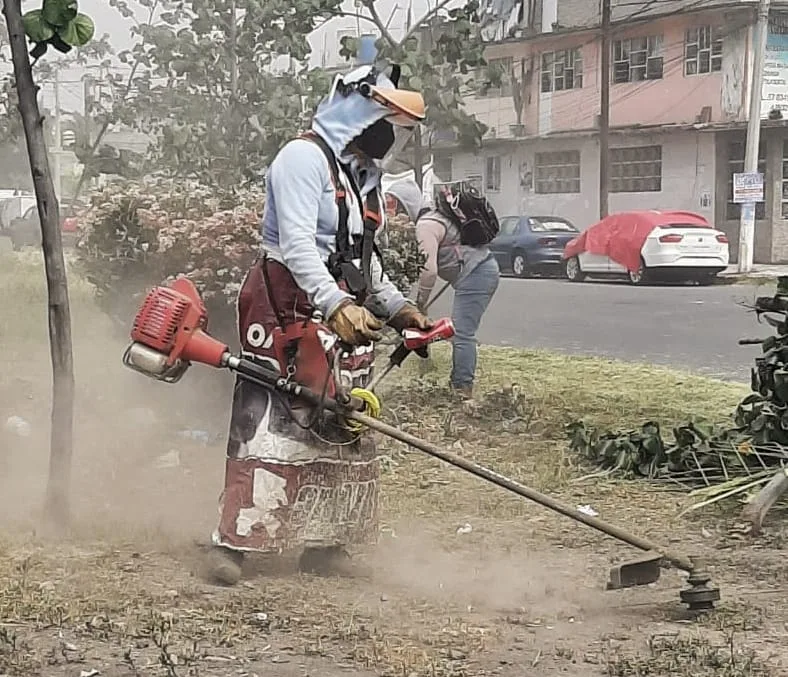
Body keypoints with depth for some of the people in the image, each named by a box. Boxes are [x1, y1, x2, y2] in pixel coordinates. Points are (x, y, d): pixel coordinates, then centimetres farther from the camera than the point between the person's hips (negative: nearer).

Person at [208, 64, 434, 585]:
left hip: (347, 314, 9)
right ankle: (234, 542, -6)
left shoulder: (364, 175, 19)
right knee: (272, 423, -11)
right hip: (289, 306, -9)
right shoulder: (304, 159, -11)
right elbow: (297, 245, -23)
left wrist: (397, 308, 16)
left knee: (345, 430, 9)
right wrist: (334, 306, -34)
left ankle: (325, 543, 19)